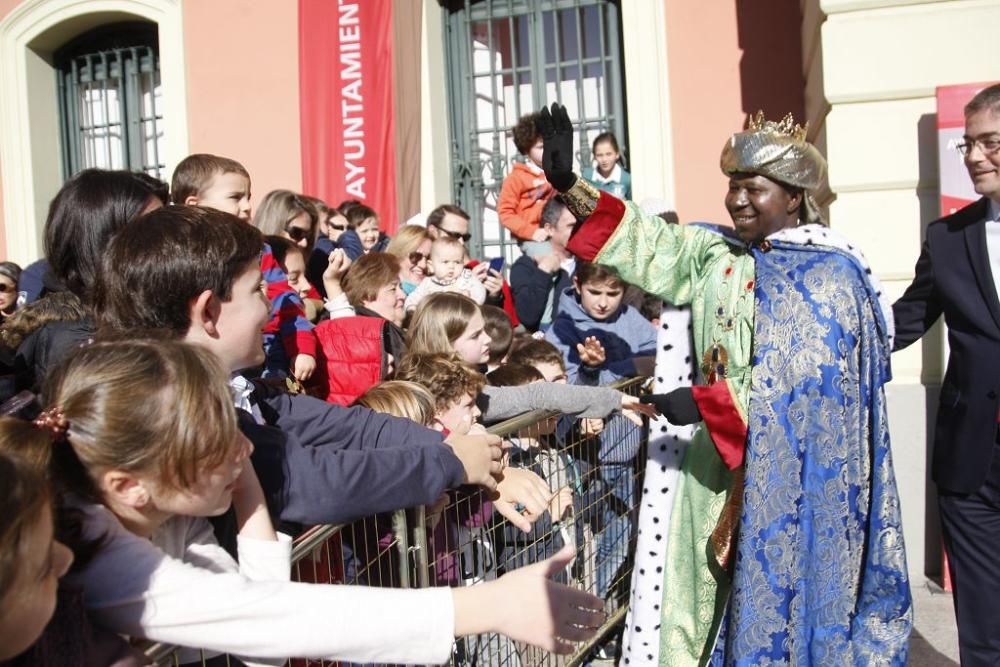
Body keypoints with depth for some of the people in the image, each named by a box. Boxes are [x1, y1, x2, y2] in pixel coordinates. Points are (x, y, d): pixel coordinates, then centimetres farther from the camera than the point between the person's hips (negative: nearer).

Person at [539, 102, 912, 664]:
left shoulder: (829, 275, -10)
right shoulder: (717, 254, 7)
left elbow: (803, 377, -19)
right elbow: (650, 243, -3)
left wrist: (705, 403, -19)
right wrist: (568, 185, -13)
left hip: (795, 472, -5)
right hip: (725, 460, 6)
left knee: (783, 591, 6)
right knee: (725, 587, 14)